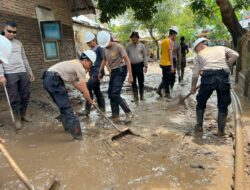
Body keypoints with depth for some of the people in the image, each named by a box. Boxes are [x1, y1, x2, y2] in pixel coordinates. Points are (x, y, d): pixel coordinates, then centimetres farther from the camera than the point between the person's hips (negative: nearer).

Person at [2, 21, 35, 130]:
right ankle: (17, 119, 14)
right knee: (14, 98, 0)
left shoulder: (19, 43, 16)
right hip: (10, 74, -4)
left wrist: (30, 71, 17)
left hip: (23, 73, 4)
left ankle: (23, 114, 25)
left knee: (25, 96, 8)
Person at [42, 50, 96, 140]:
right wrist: (90, 101, 6)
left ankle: (68, 127, 33)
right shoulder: (80, 68, -8)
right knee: (66, 107, -6)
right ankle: (76, 133, -3)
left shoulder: (75, 64, 21)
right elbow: (84, 89, -6)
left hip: (48, 79, 10)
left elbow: (74, 82, 28)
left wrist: (84, 92, 28)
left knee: (64, 105, 20)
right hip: (53, 80, -10)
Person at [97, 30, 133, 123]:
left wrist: (130, 75, -23)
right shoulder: (106, 49, 7)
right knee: (110, 94, 10)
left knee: (115, 94, -16)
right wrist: (100, 72, 24)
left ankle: (129, 113, -3)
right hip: (113, 71, 8)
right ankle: (115, 115, 22)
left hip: (120, 71, -8)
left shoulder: (118, 47, -15)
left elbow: (127, 60, -18)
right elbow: (104, 60, 22)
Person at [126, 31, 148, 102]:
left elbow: (145, 56, 3)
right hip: (131, 66, 2)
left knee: (141, 81, 2)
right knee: (133, 82, 6)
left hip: (139, 65, -2)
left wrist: (146, 66, -3)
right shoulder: (129, 46, 10)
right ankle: (135, 96, 15)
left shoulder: (141, 45, 5)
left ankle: (142, 96, 14)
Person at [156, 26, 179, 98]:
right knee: (168, 79, 4)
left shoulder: (164, 41, 13)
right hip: (167, 63, -8)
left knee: (165, 78, 19)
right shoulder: (171, 42, -12)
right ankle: (167, 93, 14)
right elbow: (170, 54, -18)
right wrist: (172, 66, -17)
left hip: (162, 63, 8)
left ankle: (159, 89, 13)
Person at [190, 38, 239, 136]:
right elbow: (235, 55, 9)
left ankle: (199, 126, 26)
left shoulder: (199, 55, 19)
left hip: (208, 77, -1)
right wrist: (226, 66, 16)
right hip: (224, 77, 2)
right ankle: (221, 130, 19)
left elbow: (195, 74, 14)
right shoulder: (221, 48, 24)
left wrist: (193, 87, 25)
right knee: (223, 106, 15)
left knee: (201, 103, 20)